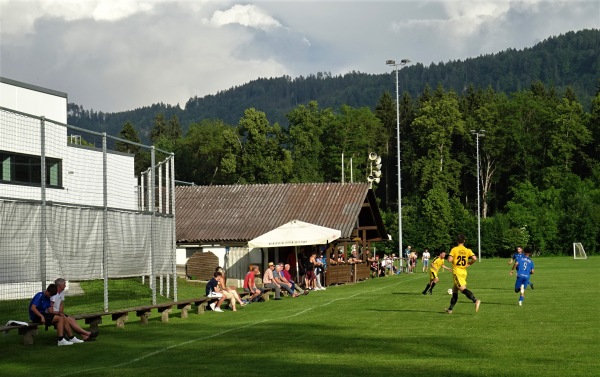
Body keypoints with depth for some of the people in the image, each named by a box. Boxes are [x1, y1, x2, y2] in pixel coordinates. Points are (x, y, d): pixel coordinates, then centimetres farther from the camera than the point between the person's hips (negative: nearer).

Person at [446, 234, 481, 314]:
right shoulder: (468, 250, 4)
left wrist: (449, 257, 7)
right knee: (455, 290, 16)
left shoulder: (454, 249, -7)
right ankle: (450, 308, 23)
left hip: (456, 272, -6)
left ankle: (475, 300, -39)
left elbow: (449, 260, -16)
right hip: (464, 272, 6)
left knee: (463, 288, -17)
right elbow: (474, 258, -9)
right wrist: (469, 263, 8)